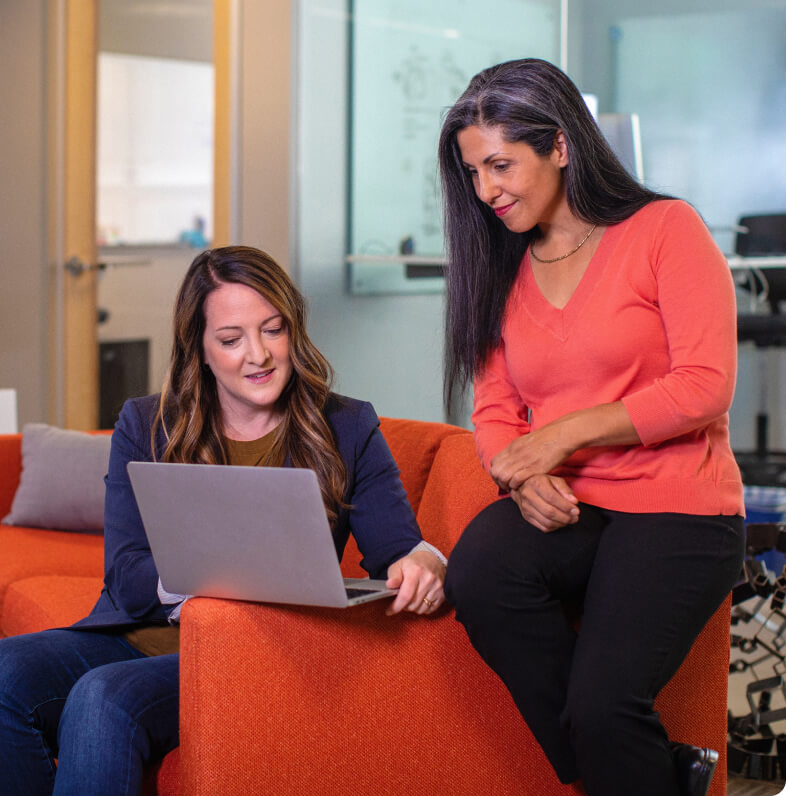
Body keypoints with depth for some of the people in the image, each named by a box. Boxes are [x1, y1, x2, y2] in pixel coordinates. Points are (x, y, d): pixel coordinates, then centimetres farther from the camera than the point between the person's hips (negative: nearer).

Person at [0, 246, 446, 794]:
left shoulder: (347, 430, 9)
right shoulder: (145, 426, 12)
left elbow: (400, 548, 2)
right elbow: (126, 579, 2)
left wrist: (421, 564, -24)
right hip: (136, 638, 3)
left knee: (106, 696, -32)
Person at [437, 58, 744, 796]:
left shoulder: (665, 229, -1)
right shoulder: (499, 266, 16)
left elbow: (705, 387, -9)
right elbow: (494, 411, 14)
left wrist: (564, 433, -13)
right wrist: (523, 478, -9)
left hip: (675, 510, -5)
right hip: (560, 511, 5)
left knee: (602, 704, -27)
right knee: (476, 576, -29)